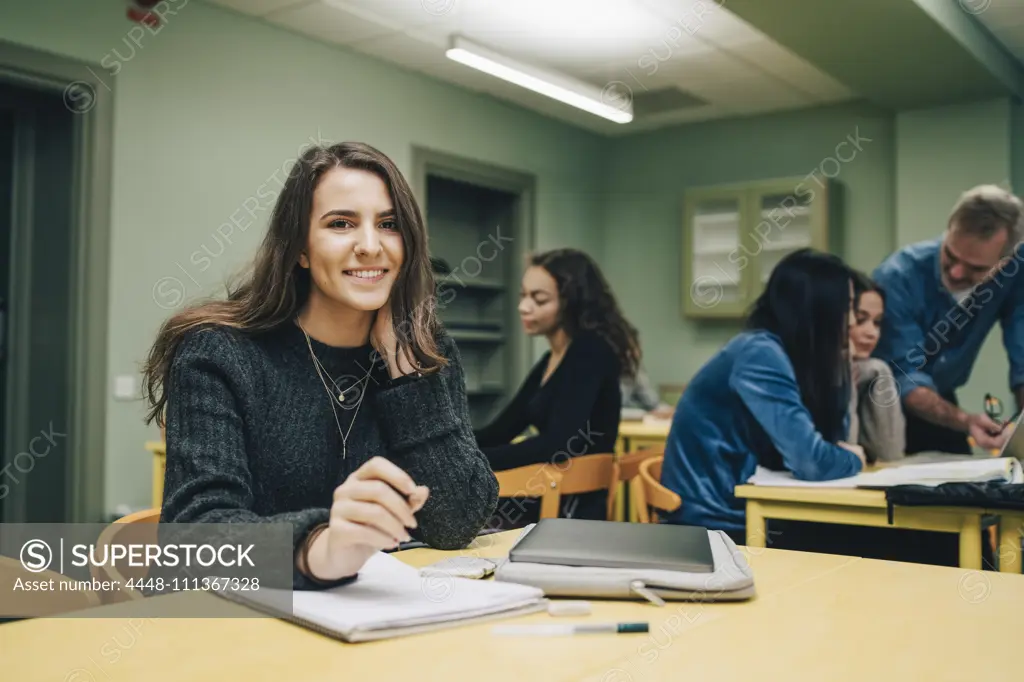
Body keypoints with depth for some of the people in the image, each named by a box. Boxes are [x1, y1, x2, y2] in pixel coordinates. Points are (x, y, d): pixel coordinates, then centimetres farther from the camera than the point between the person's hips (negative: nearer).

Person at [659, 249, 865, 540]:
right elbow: (813, 461, -24)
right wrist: (853, 458, -5)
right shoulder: (760, 354, -19)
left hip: (741, 516, 8)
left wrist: (840, 368, 2)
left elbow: (832, 440, 11)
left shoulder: (783, 353, 5)